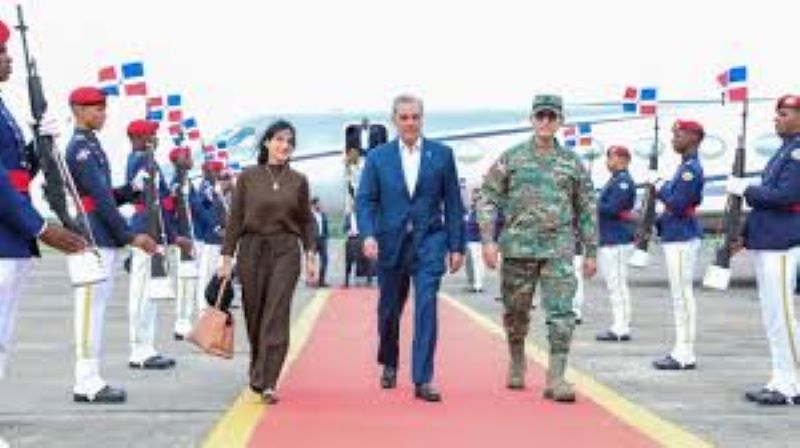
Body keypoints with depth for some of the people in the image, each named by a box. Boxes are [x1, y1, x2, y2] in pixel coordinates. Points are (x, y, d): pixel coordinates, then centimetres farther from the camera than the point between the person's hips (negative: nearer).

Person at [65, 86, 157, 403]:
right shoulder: (81, 148, -11)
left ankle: (90, 380, 14)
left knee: (95, 310, 10)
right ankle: (87, 383, -5)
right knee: (91, 308, -7)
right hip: (94, 241, -10)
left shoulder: (90, 146, 19)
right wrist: (130, 236, -16)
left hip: (103, 241, 10)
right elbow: (100, 198, -17)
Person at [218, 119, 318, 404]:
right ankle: (257, 373, 31)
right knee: (254, 315, 9)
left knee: (276, 317, -9)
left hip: (285, 252, 0)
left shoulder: (299, 181, 5)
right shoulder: (248, 177, 1)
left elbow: (306, 221, 9)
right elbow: (235, 219, 2)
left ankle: (267, 383, -10)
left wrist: (310, 256, 0)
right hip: (251, 250, 0)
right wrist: (227, 257, -2)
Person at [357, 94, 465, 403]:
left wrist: (456, 245, 1)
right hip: (390, 243, 1)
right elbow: (365, 200, 0)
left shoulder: (442, 154, 4)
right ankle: (389, 365, 38)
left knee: (426, 306, -12)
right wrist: (368, 234, -17)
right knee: (389, 309, 13)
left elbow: (452, 203, 4)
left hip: (429, 241, -1)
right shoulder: (378, 157, 5)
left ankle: (423, 379, -11)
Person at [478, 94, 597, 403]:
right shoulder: (511, 158, 4)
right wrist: (488, 240, -7)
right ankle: (517, 365, 33)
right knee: (516, 311, 11)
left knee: (562, 313, -9)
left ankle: (556, 378, -8)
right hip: (518, 247, 0)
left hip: (559, 249, 0)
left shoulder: (572, 163, 8)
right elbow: (488, 199, 3)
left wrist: (591, 252, 9)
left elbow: (586, 209, 12)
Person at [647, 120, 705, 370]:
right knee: (681, 295, 12)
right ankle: (683, 350, 16)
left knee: (682, 294, -7)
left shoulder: (691, 168, -15)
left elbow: (677, 205, -21)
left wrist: (658, 184, -11)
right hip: (676, 236, 10)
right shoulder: (686, 166, 16)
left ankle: (685, 355, -5)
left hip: (681, 239, -10)